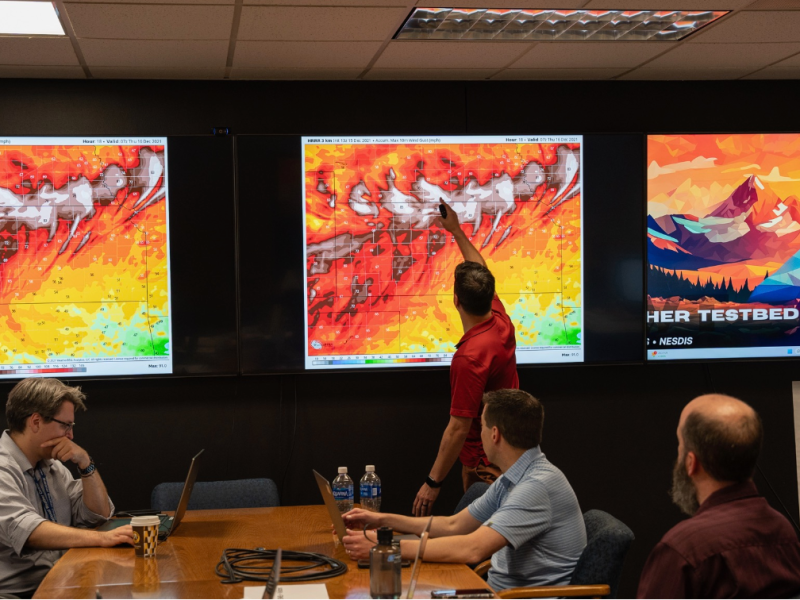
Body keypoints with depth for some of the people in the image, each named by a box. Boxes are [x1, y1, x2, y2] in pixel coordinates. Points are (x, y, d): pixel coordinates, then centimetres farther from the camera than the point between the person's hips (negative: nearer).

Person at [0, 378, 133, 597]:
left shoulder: (52, 466, 14)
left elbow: (99, 514, 16)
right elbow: (24, 529, -29)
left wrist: (85, 462, 0)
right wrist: (101, 538, -38)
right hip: (18, 593, -8)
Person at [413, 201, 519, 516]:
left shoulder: (469, 357, -28)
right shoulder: (501, 322, -4)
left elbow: (458, 428, -26)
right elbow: (480, 272, 16)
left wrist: (432, 482, -19)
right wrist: (456, 231, 26)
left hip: (484, 466, -9)